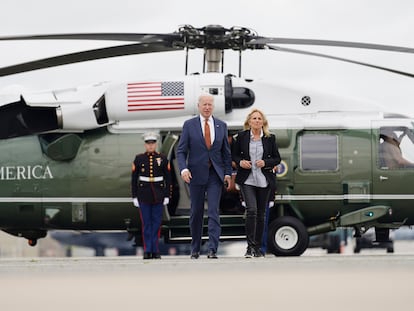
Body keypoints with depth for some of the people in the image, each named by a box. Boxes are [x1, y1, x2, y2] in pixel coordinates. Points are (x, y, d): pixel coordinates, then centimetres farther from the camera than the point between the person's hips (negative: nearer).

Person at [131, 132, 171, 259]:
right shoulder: (139, 159, 2)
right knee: (146, 223, 0)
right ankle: (147, 251, 2)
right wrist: (134, 196, -1)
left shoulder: (163, 159, 2)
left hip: (158, 195, 0)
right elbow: (134, 178, 3)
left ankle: (155, 250, 4)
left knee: (157, 222, 0)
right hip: (144, 194, 0)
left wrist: (167, 196, -2)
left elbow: (168, 179, 4)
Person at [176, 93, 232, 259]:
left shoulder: (221, 126, 7)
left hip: (215, 175, 1)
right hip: (196, 175, -1)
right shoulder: (189, 125, 1)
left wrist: (228, 173, 2)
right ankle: (195, 249, 20)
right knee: (196, 213, 8)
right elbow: (181, 150, -1)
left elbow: (226, 152, 11)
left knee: (214, 212, -9)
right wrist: (183, 168, -17)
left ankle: (212, 250, -13)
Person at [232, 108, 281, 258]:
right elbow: (234, 154, 11)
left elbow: (277, 158, 7)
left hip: (264, 181, 2)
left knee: (260, 214, 9)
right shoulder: (242, 136, 1)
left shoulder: (270, 138, 3)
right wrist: (240, 162, -10)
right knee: (251, 210, -18)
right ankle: (250, 246, -14)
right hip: (246, 180, -2)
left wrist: (265, 163, -12)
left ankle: (257, 248, 18)